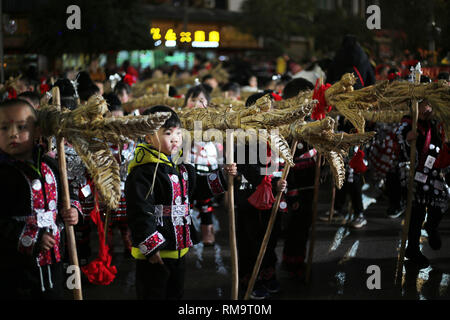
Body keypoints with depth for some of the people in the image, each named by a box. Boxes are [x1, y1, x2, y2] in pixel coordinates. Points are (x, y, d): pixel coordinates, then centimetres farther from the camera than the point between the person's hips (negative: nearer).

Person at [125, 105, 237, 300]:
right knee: (153, 294, 1)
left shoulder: (181, 167, 10)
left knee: (176, 293, 19)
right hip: (154, 254, -9)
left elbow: (198, 187, 26)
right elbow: (139, 213, -22)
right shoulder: (143, 172, -20)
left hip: (178, 249, 9)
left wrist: (223, 175, 13)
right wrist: (150, 248, -22)